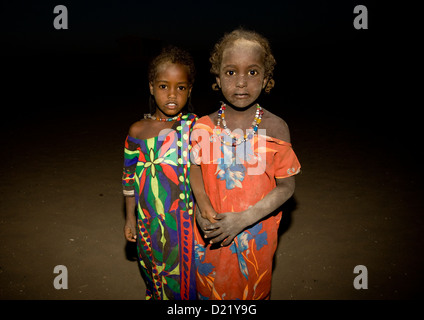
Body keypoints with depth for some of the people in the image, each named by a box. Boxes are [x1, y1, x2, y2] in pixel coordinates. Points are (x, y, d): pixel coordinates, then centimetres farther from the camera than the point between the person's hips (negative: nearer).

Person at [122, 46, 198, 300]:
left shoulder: (196, 127, -8)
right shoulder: (138, 131, -2)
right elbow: (130, 177, 6)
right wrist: (130, 218, 9)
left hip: (187, 220, -2)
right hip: (150, 221, 2)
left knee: (185, 276, 11)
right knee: (155, 277, 20)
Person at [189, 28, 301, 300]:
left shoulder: (275, 128, -13)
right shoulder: (204, 127, -7)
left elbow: (286, 186, -11)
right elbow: (196, 169, 2)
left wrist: (244, 219, -20)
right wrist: (202, 209, -16)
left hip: (255, 234, -1)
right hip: (212, 234, 2)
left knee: (252, 289, 20)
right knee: (210, 288, 22)